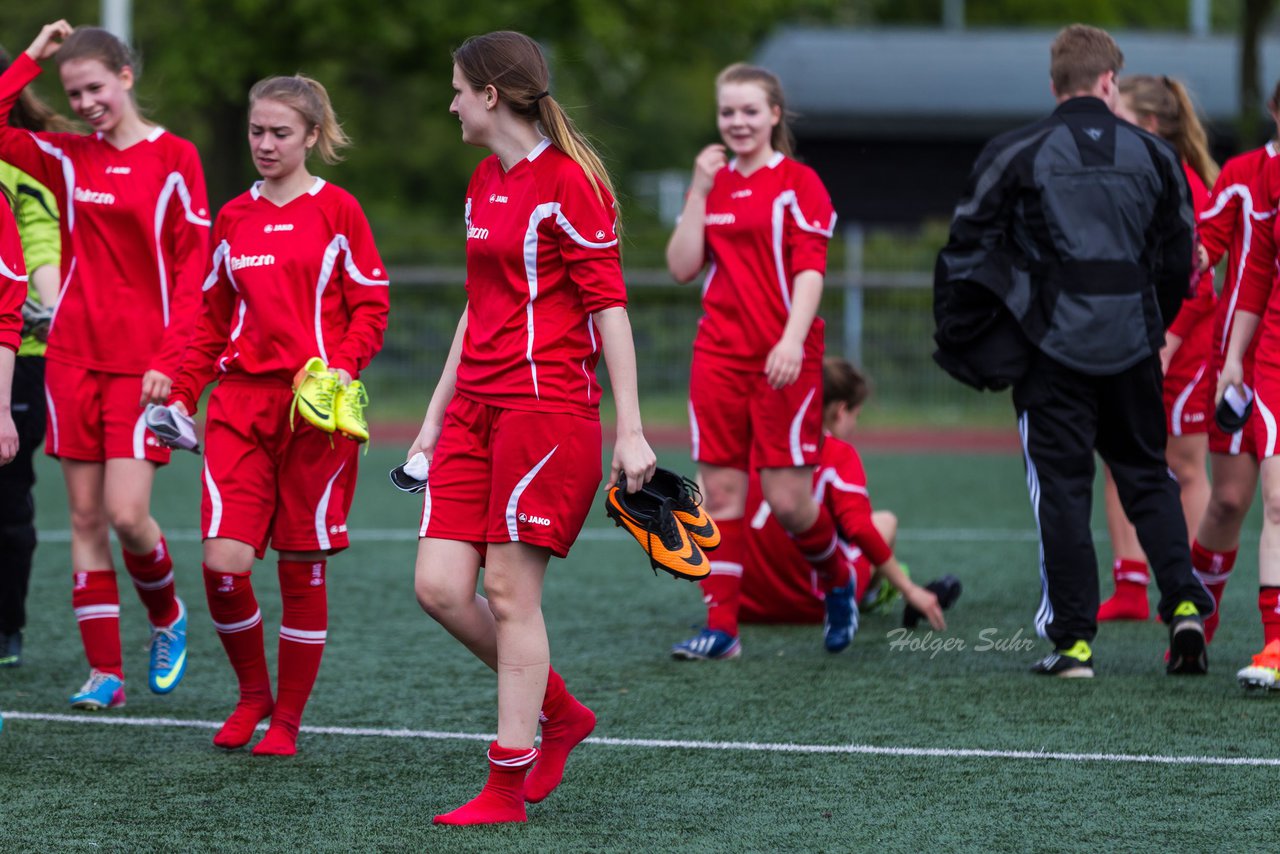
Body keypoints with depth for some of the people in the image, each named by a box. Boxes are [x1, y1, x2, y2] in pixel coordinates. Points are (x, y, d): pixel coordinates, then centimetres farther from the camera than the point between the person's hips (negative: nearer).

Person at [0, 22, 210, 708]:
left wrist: (168, 361, -12)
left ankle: (166, 615, 19)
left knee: (127, 514, -11)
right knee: (85, 515, 3)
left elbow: (193, 269, -4)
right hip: (73, 359, 4)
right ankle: (105, 671, 8)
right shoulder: (64, 158, 8)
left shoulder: (173, 158, -3)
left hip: (142, 364, -4)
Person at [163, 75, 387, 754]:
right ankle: (253, 692, 13)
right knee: (223, 562, -10)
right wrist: (183, 391, 8)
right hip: (241, 399, 3)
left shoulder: (336, 211, 1)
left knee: (302, 568, 1)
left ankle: (287, 719, 14)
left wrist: (340, 368, -15)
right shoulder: (233, 219, 13)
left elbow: (370, 307, 0)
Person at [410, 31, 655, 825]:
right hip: (476, 406, 8)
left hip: (548, 408, -8)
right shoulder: (484, 183, 16)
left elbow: (609, 305, -11)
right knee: (440, 586, -1)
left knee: (510, 592, -7)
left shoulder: (567, 181, -10)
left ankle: (507, 788, 1)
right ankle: (561, 713, 18)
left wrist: (631, 431, -14)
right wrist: (436, 416, 23)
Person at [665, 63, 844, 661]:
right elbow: (682, 268, 5)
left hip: (784, 360, -5)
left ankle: (837, 581, 23)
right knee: (719, 492, 0)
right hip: (718, 357, 5)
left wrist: (792, 340, -23)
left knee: (787, 498, -5)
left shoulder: (798, 183, -2)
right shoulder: (713, 183, 13)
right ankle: (721, 627, 4)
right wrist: (700, 191, -1)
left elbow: (810, 270, -10)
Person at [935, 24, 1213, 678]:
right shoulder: (1153, 155, 5)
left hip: (1052, 347, -2)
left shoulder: (1015, 153, -4)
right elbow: (1178, 256, 11)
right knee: (1147, 475, 16)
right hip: (1132, 346, 2)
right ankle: (1183, 604, 1)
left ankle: (1074, 638, -1)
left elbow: (968, 244, -4)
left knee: (1062, 484, 2)